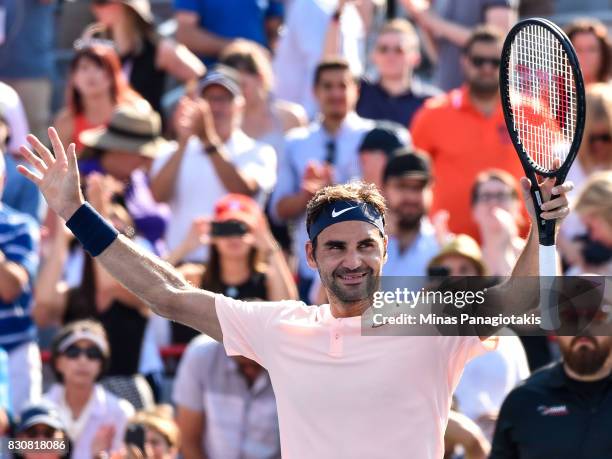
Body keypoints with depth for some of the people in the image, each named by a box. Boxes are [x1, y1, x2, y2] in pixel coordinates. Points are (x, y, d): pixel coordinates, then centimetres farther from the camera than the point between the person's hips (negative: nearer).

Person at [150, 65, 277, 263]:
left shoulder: (259, 153, 8)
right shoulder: (175, 154, 14)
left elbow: (244, 191, -12)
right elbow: (159, 195, -4)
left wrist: (209, 140, -20)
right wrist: (183, 141, -16)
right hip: (182, 263, 2)